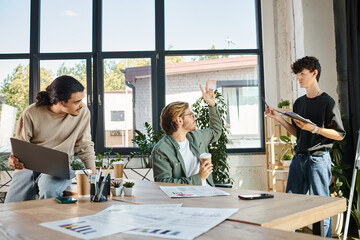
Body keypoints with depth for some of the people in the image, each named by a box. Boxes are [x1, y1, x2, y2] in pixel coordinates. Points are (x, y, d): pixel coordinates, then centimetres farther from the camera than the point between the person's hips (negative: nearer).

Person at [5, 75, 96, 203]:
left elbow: (85, 146, 5)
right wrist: (14, 160, -22)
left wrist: (94, 175, -2)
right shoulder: (31, 113, -9)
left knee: (48, 189, -34)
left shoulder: (82, 112, -7)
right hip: (28, 167, 1)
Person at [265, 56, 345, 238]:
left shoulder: (327, 102, -5)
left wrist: (314, 128, -17)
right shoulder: (299, 103, 14)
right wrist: (278, 118, 7)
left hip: (318, 158, -6)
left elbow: (340, 135, -5)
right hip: (299, 157, 6)